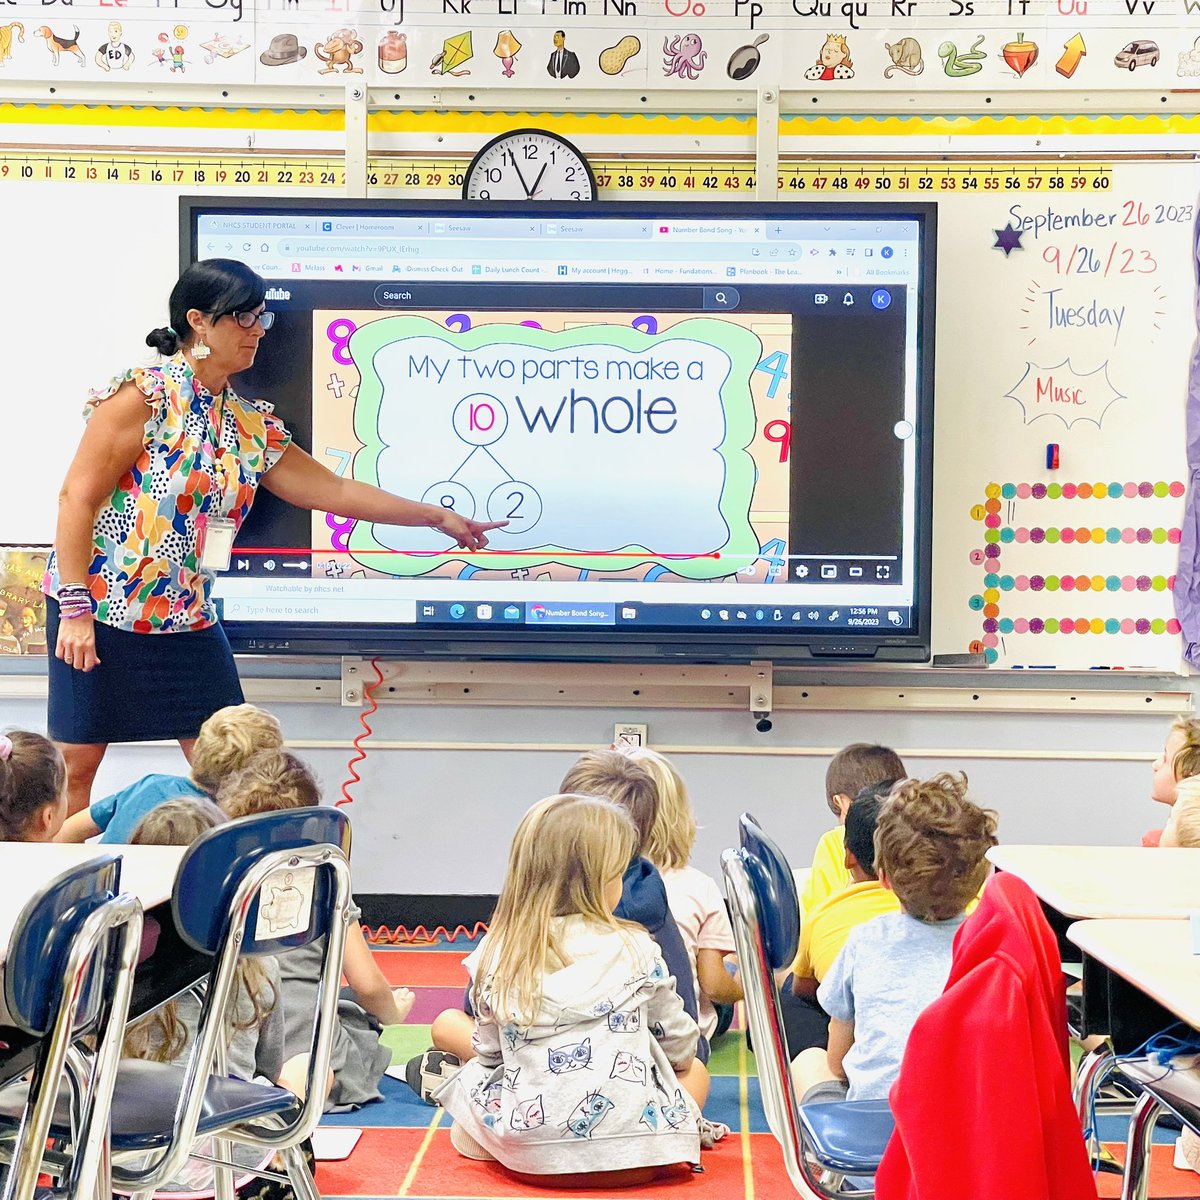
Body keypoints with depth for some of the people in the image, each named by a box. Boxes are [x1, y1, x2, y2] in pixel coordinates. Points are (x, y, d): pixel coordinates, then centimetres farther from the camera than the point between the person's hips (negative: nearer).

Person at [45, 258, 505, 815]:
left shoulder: (253, 426, 6)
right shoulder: (145, 395, -13)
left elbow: (337, 492, 13)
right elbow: (78, 498, -14)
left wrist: (437, 516, 13)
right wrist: (76, 608, -18)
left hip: (189, 622, 6)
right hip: (101, 610, -6)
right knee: (76, 764, 1)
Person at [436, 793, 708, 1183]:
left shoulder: (494, 954, -2)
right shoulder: (634, 949, -5)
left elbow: (489, 1052, 7)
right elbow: (678, 1042, 8)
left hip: (526, 1149, 2)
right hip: (634, 1148, -1)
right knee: (695, 1071, 26)